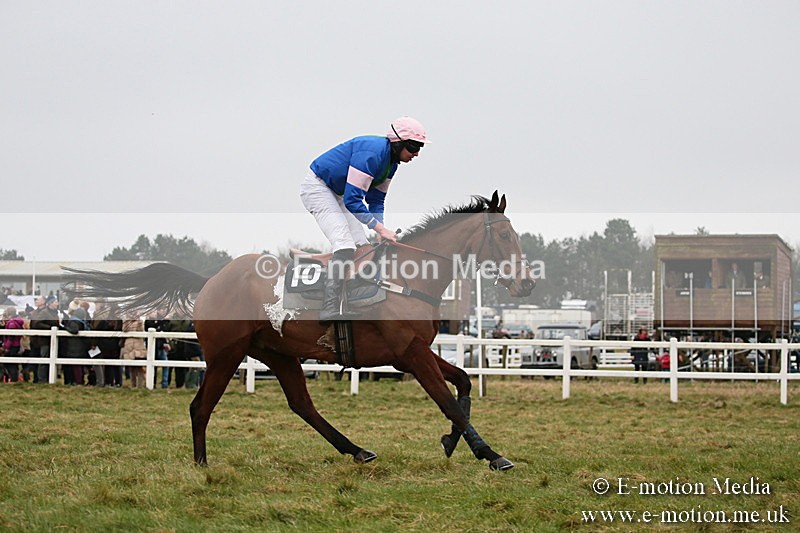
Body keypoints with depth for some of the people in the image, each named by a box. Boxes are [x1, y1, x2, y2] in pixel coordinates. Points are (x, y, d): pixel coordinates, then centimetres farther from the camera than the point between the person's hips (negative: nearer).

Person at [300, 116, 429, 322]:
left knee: (362, 247, 6)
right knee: (345, 246, -22)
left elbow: (376, 200, 9)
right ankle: (329, 310, -28)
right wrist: (381, 229, -29)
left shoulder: (391, 160, 2)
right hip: (317, 187, -11)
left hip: (336, 194, 11)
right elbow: (352, 200, -31)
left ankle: (351, 308, 7)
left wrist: (381, 234, -5)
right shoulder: (372, 152, -29)